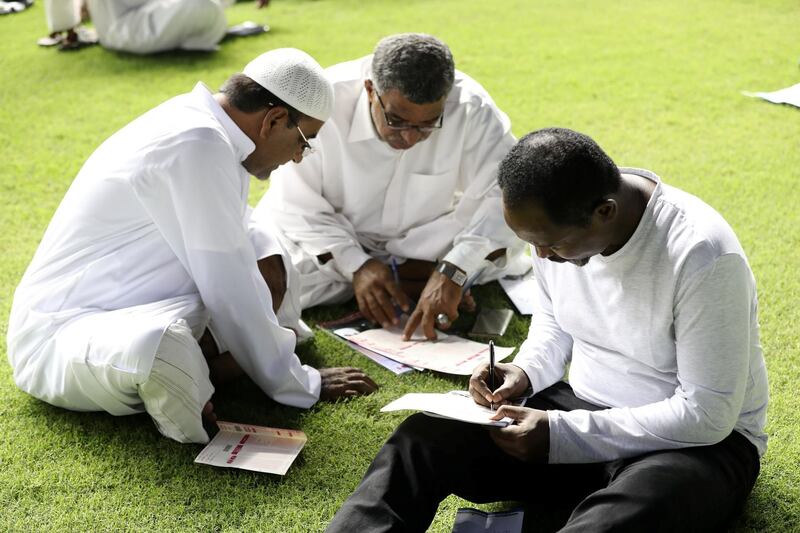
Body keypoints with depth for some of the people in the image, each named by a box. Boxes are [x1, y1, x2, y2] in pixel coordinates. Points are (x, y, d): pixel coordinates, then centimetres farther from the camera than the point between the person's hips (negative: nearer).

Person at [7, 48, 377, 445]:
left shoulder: (205, 124, 4)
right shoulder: (198, 145, -25)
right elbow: (230, 287, -21)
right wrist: (297, 385, -11)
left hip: (135, 309, 10)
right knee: (164, 351, -42)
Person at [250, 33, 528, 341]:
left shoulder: (470, 107, -26)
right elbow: (298, 203, -20)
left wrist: (453, 273, -39)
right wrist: (356, 266, -30)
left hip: (427, 240, 0)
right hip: (337, 238, 1)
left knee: (506, 242, -25)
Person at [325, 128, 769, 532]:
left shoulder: (702, 257, -27)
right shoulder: (555, 222, -7)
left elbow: (707, 415, -23)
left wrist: (562, 435, -25)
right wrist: (526, 372, -8)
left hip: (702, 440, -6)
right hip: (583, 406, 6)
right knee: (423, 437, -18)